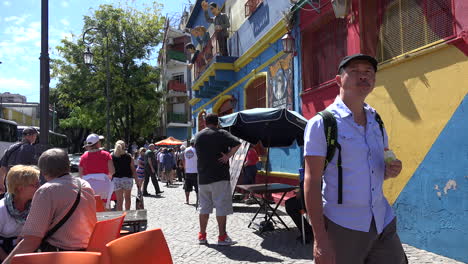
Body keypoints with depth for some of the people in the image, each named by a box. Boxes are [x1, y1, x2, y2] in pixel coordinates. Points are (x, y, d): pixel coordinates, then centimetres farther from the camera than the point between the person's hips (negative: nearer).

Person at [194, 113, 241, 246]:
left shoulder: (197, 136, 10)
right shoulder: (221, 134, -5)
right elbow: (237, 143, -20)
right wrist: (228, 156, -13)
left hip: (203, 177, 5)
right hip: (220, 176, -5)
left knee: (204, 206, 13)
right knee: (222, 207, 0)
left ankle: (202, 236, 18)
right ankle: (222, 237, 3)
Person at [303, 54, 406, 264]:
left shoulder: (377, 122, 9)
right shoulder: (322, 124, -9)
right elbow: (312, 183, -12)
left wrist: (391, 170, -4)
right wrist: (320, 239, -17)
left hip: (385, 224, 5)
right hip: (342, 228, -5)